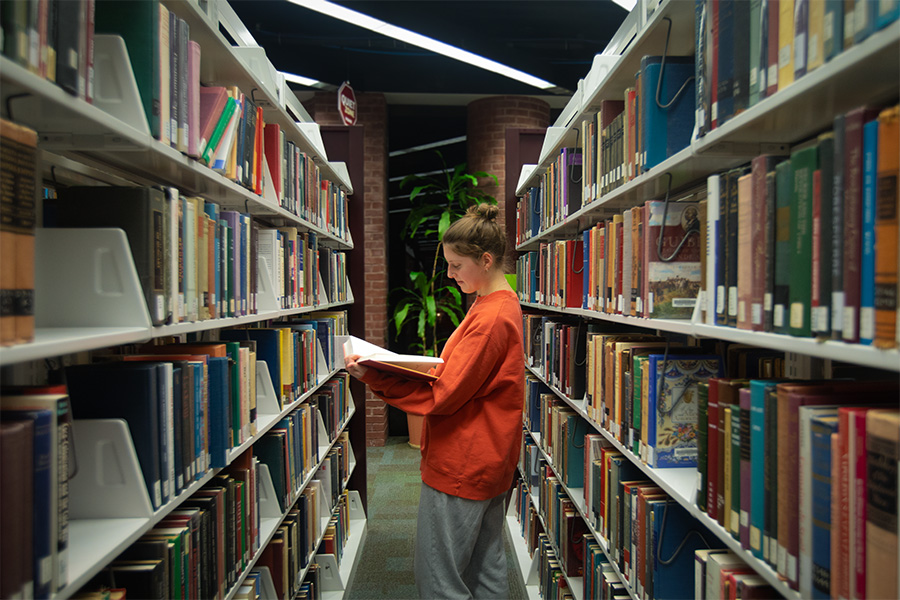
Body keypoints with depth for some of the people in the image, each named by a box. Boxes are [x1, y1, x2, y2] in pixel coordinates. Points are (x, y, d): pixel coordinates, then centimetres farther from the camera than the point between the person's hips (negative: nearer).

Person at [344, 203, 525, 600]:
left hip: (460, 465, -10)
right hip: (488, 461, 10)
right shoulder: (503, 303, 10)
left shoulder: (489, 318, -22)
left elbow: (441, 397, -21)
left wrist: (372, 377, -21)